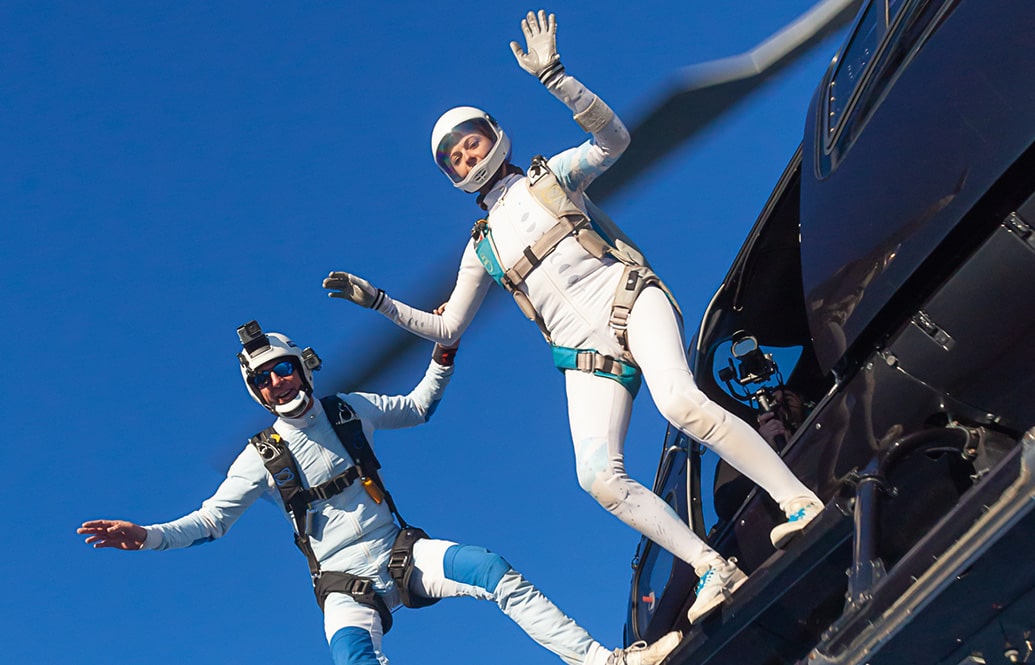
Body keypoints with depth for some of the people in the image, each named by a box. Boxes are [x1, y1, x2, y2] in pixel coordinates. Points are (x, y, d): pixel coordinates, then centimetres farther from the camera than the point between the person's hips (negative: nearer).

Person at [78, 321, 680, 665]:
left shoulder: (349, 411, 5)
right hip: (348, 586, -2)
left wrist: (443, 354, 7)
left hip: (405, 555, 3)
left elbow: (418, 407, 20)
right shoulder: (262, 457, -1)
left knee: (494, 569, -23)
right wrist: (146, 535, -14)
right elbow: (211, 519, 0)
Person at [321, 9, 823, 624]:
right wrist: (376, 301, 17)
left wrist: (552, 76, -13)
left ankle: (802, 502, -27)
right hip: (588, 356, 4)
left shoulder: (549, 178, 15)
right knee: (599, 477, -19)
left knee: (682, 404, -33)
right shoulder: (483, 248, 25)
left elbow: (612, 139, -3)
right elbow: (448, 328, 27)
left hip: (631, 301, -4)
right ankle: (714, 570, -13)